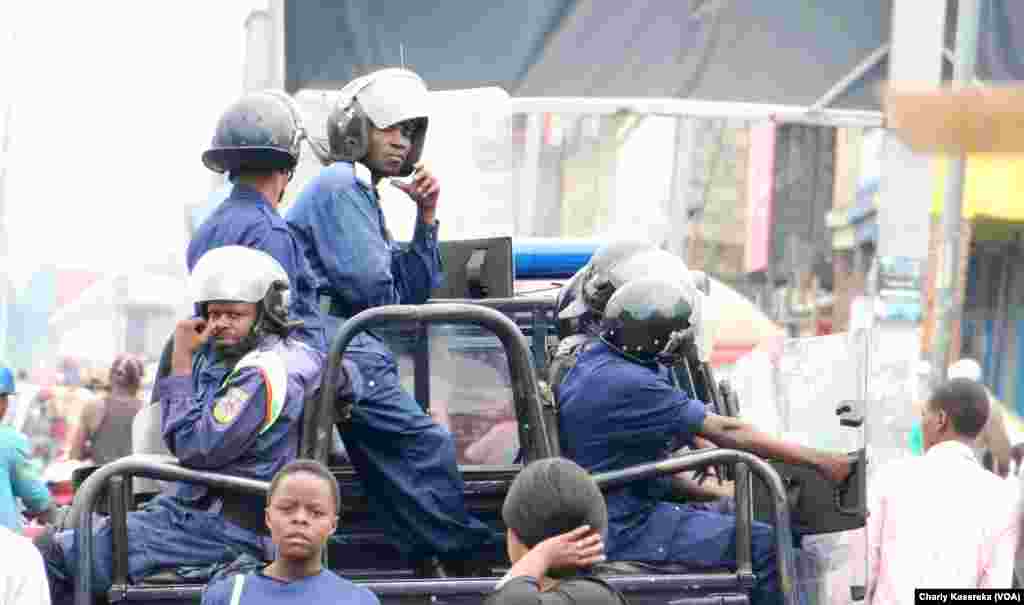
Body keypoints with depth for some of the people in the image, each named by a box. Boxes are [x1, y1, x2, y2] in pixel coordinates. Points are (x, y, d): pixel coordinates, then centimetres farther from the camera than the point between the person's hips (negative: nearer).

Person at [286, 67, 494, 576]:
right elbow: (367, 285, -16)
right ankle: (465, 560, -9)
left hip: (352, 350, 10)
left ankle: (431, 563, 10)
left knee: (390, 457, 8)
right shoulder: (339, 185, -6)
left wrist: (426, 218, 10)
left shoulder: (362, 193, 26)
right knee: (427, 442, -12)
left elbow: (413, 292, 21)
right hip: (340, 345, -10)